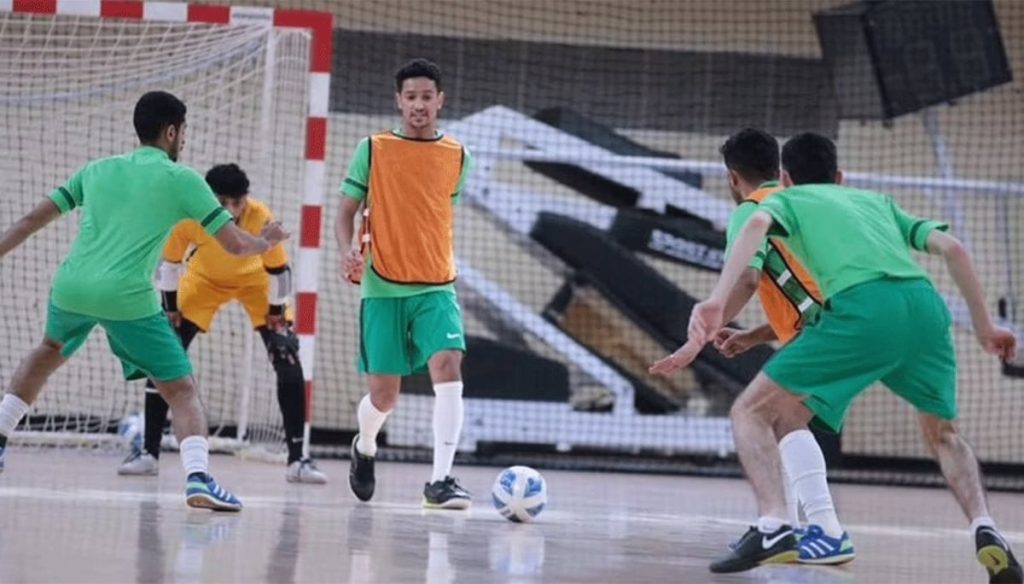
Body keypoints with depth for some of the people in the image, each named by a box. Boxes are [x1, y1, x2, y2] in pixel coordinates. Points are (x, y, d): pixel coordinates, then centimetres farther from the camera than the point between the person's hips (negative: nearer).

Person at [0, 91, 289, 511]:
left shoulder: (97, 170, 19)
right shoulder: (181, 179, 6)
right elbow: (235, 245, 5)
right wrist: (267, 242, 25)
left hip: (71, 287, 5)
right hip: (127, 299, -5)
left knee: (49, 352, 36)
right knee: (182, 390, 2)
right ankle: (197, 477, -20)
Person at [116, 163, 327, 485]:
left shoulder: (260, 218, -37)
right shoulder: (187, 216, -34)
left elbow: (278, 271, -23)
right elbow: (169, 263, -16)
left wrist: (276, 317, -14)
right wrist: (170, 310, -10)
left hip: (255, 280, -1)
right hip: (204, 279, 1)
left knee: (288, 361, -13)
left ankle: (297, 459, -7)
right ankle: (149, 452, 3)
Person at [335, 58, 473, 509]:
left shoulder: (456, 157, 7)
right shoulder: (373, 150, 1)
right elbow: (346, 213, 2)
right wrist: (348, 253, -15)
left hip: (436, 288, 1)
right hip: (382, 287, -1)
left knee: (448, 368, -22)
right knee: (384, 394, 3)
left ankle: (440, 480, -22)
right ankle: (364, 447, 37)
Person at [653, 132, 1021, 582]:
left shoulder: (787, 199, 25)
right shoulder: (877, 201, 37)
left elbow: (756, 226, 0)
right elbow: (952, 248, 26)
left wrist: (717, 301, -13)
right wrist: (984, 327, 33)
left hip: (863, 305, -4)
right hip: (926, 303, 4)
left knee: (751, 412, 8)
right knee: (941, 433, 28)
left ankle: (773, 525, -14)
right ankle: (985, 530, 3)